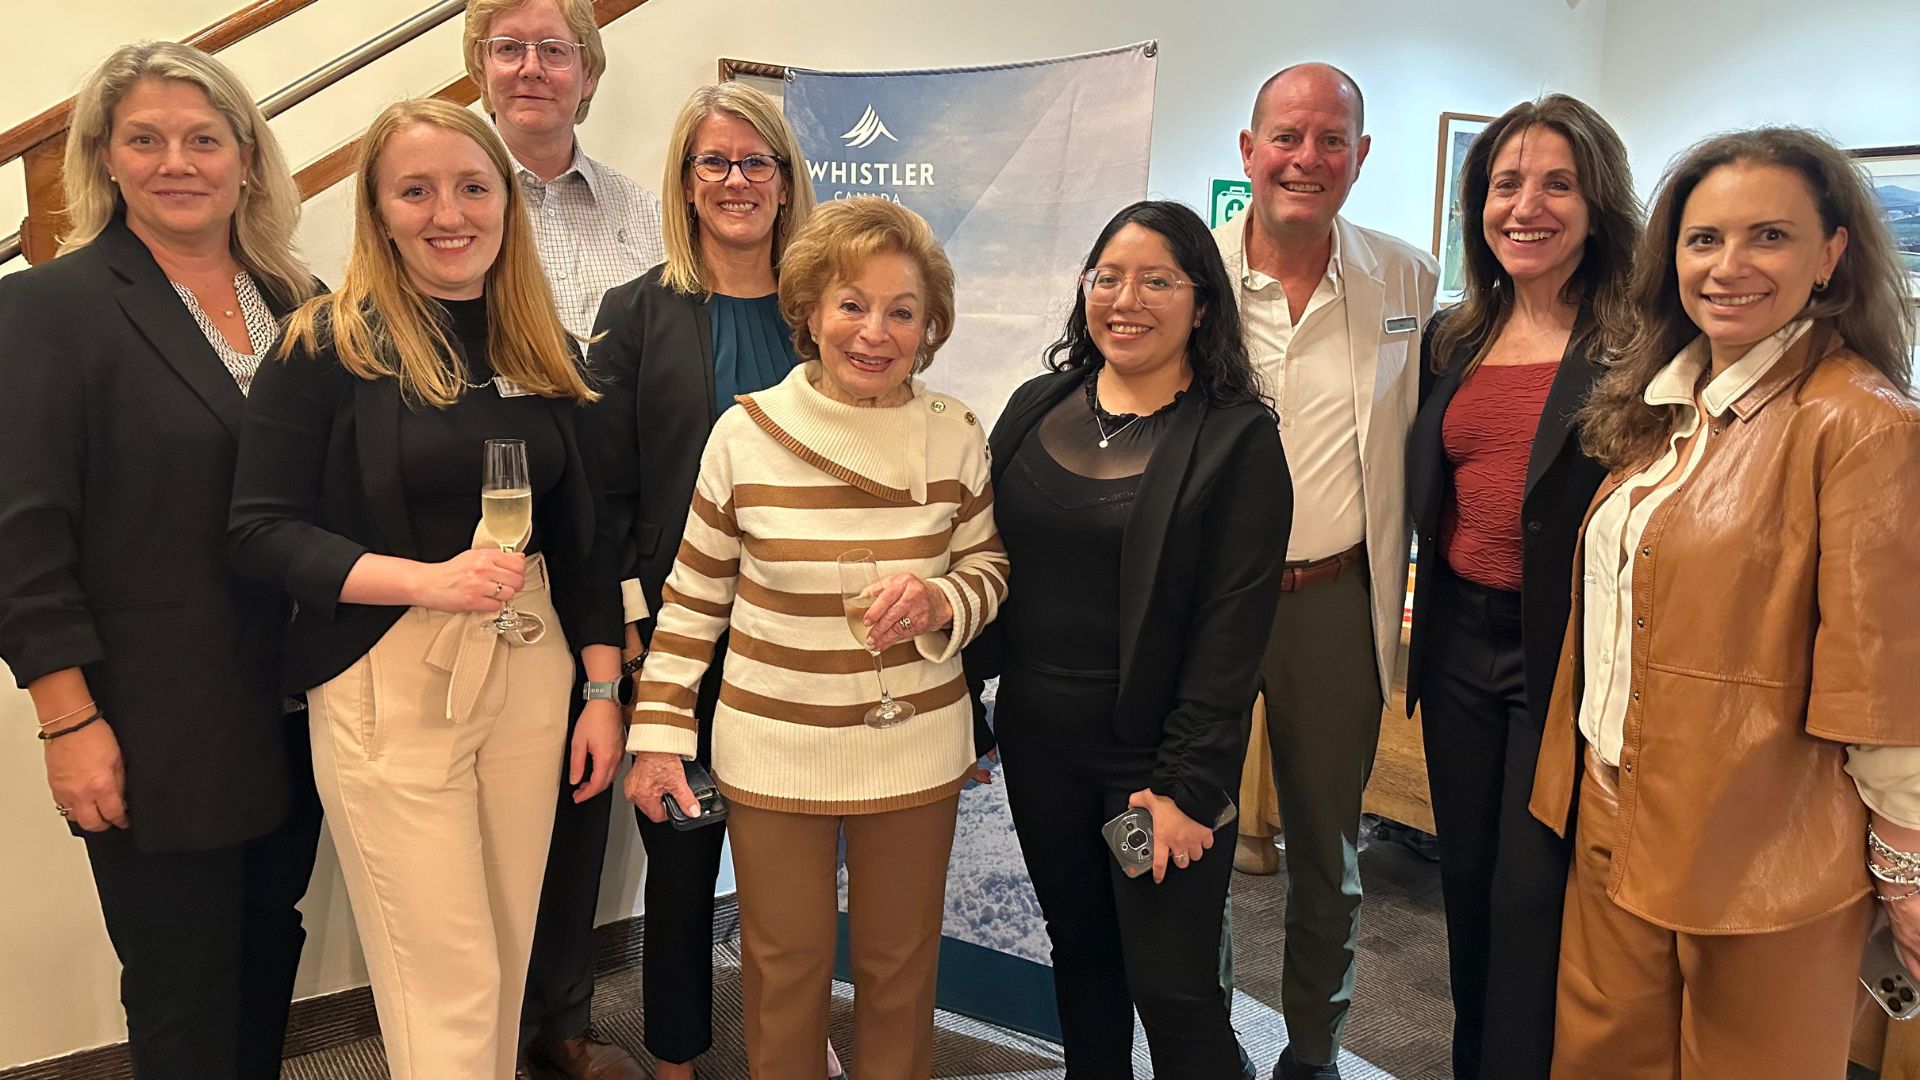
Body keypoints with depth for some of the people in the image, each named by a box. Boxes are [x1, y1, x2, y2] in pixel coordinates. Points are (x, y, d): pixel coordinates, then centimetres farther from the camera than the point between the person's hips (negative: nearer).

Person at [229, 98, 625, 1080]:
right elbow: (262, 531, -8)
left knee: (506, 961, 12)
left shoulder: (543, 350, 8)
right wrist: (431, 578, -22)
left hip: (531, 668, 4)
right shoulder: (329, 345, -6)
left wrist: (604, 688, 7)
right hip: (389, 684, -4)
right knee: (448, 985, 1)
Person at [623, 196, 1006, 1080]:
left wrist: (941, 602, -17)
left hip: (916, 751, 1)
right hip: (774, 751, -1)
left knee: (901, 968, 18)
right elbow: (692, 599, 1)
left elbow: (987, 568, 6)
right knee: (784, 970, 16)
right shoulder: (745, 433, -8)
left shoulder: (956, 435, -5)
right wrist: (659, 733, 1)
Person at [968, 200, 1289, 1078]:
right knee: (1079, 954, 19)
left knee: (1173, 990, 2)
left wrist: (1189, 783, -15)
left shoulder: (1238, 438, -8)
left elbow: (1233, 626, -12)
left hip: (1154, 757, -4)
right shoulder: (1037, 408, 6)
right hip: (1036, 742, 5)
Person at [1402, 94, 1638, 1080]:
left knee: (1530, 897, 4)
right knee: (1466, 878, 18)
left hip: (1564, 652, -6)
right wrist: (1425, 626, 9)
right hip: (1459, 637, 6)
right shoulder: (1448, 340, 8)